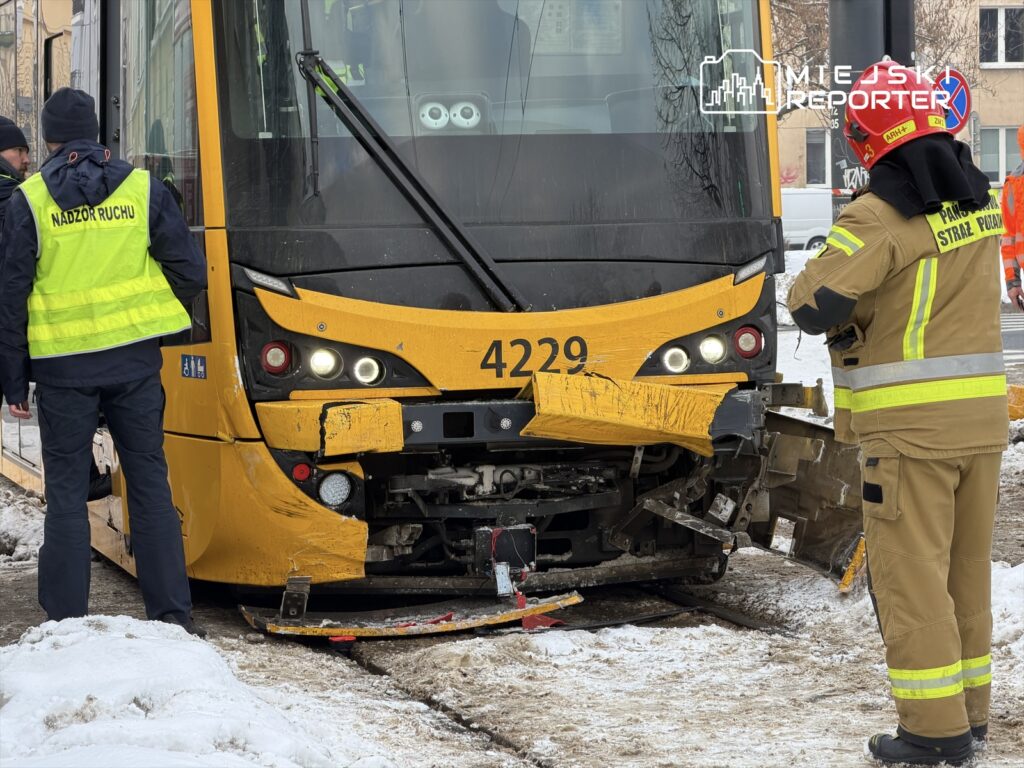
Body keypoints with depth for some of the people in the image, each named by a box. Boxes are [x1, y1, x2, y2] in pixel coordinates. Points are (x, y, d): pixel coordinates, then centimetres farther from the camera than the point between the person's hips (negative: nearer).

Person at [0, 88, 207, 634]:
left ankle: (66, 620, 6)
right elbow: (190, 275, 1)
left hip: (63, 366, -1)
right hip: (134, 359, 2)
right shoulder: (142, 189, 2)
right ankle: (172, 613, 9)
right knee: (149, 483, 8)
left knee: (67, 492, 6)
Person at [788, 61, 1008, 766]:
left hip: (912, 426, -7)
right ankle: (969, 708, 25)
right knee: (966, 569, 16)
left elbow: (812, 305, -16)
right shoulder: (980, 200, 6)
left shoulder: (880, 216, -16)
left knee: (910, 573, 0)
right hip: (983, 416, 7)